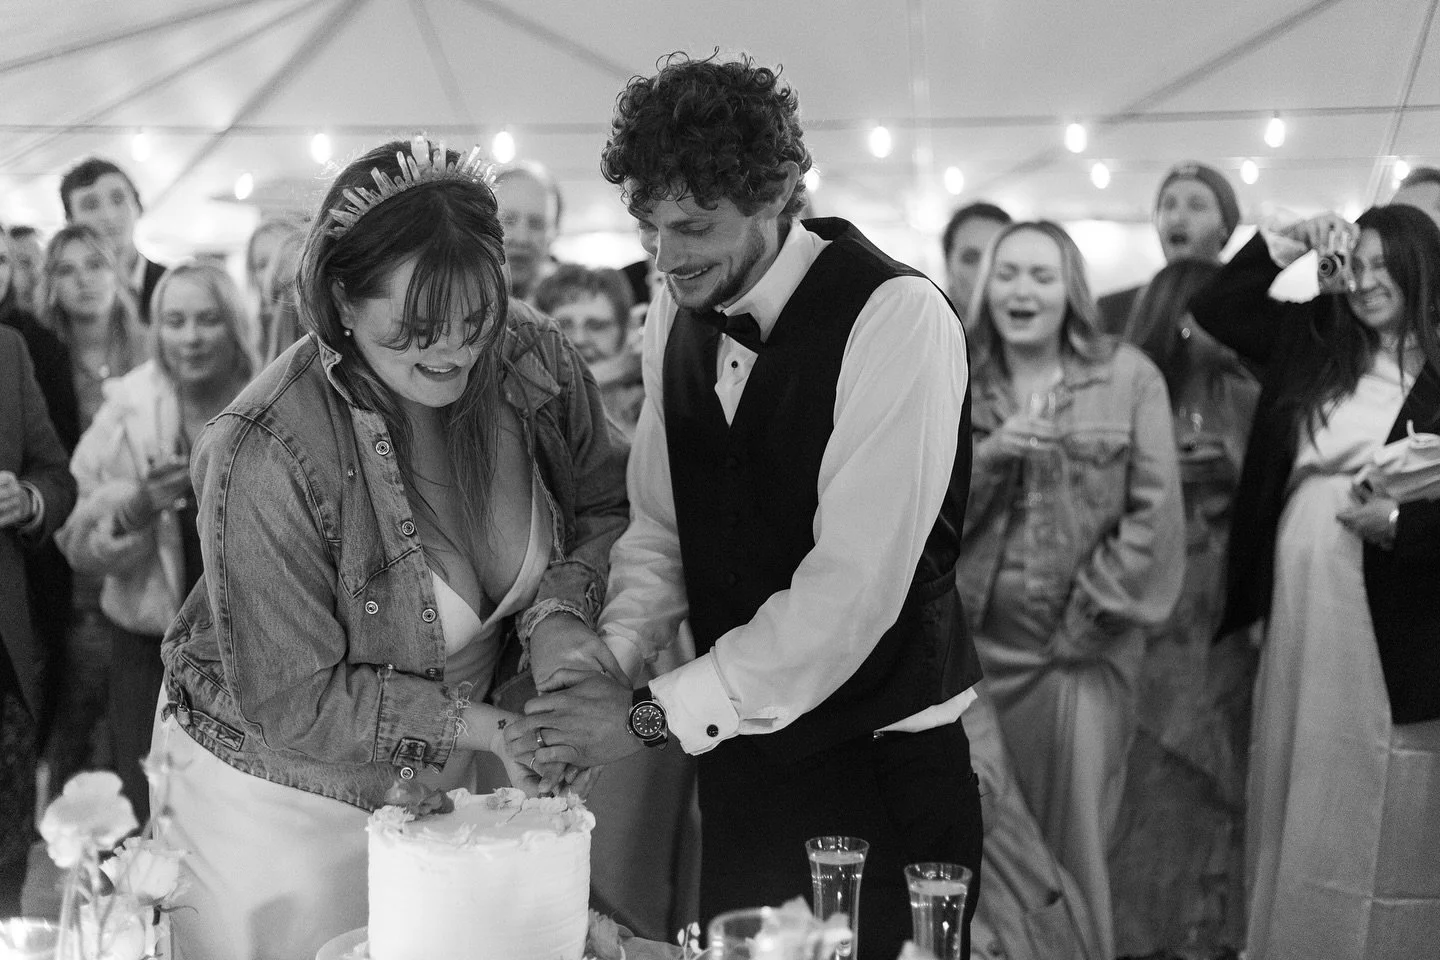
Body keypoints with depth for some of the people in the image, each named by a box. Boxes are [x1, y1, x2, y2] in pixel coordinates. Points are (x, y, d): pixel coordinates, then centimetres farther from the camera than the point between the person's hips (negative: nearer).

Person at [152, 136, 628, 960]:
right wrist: (483, 726, -24)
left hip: (446, 778, 5)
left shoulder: (533, 359, -15)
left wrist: (561, 609, -18)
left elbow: (605, 505, 1)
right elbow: (293, 701, -23)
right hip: (279, 794, -4)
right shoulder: (265, 454, -29)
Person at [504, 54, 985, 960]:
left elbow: (852, 587, -25)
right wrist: (616, 653, -10)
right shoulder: (676, 314, 2)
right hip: (737, 748, 6)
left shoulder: (896, 317, -20)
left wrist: (655, 714, -21)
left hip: (882, 763, -6)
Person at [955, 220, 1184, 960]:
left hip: (1082, 649, -1)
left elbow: (1156, 512, -4)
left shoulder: (1128, 377, 1)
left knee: (1071, 835, 0)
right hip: (971, 643, 2)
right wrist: (987, 454, -14)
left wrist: (1092, 613, -8)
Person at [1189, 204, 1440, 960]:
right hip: (1299, 612, 5)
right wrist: (1284, 248, 7)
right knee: (1295, 808, 13)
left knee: (1379, 819, 2)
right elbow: (1212, 309, 16)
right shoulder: (1312, 349, 11)